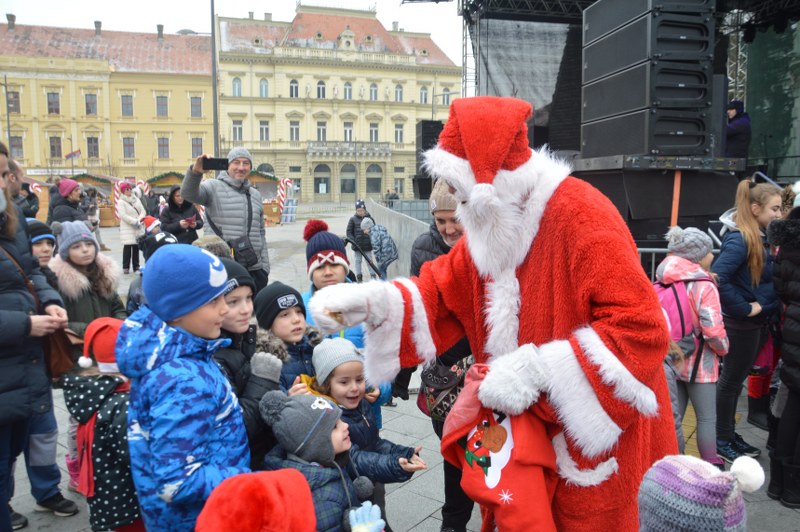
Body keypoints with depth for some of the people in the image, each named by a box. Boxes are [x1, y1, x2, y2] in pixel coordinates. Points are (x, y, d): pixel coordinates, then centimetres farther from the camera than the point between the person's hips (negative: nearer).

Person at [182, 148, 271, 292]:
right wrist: (195, 172, -40)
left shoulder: (255, 194, 16)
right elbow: (188, 194, -21)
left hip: (255, 269, 5)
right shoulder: (214, 187, 0)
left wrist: (265, 266, 13)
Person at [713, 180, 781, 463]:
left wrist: (767, 307, 0)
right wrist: (744, 308, -23)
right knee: (731, 380, 5)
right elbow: (718, 278, -32)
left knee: (736, 379, 18)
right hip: (742, 323, -8)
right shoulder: (739, 239, -21)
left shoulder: (760, 237, 6)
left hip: (760, 321, 8)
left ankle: (729, 434, 33)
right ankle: (721, 442, 19)